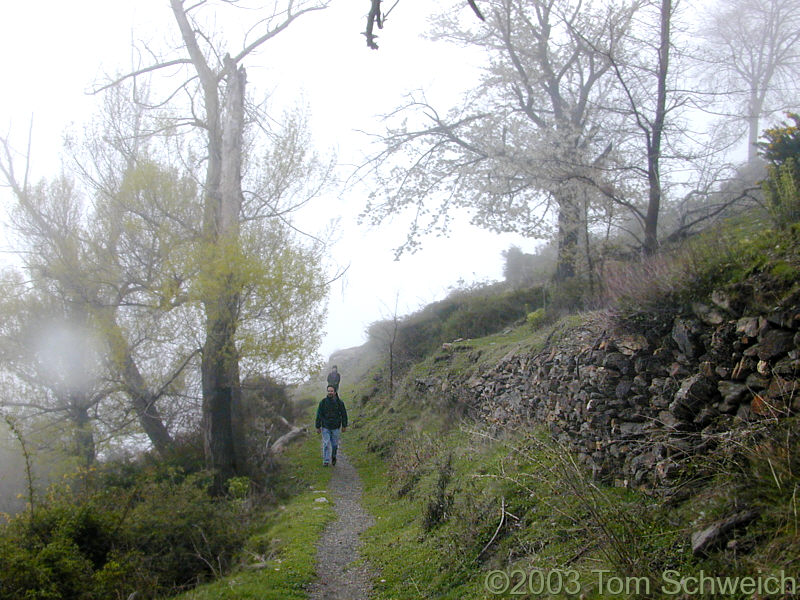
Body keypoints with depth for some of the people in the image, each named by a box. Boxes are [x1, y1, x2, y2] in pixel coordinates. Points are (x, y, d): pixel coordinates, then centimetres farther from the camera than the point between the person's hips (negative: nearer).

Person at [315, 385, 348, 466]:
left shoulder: (339, 402, -7)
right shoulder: (323, 402, -8)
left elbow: (344, 414, 2)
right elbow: (319, 415, -3)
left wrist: (344, 426, 3)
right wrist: (318, 427, -2)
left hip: (336, 427, 1)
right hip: (325, 427, -1)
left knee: (334, 444, 9)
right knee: (326, 444, -5)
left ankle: (333, 456, 35)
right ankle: (326, 461, 4)